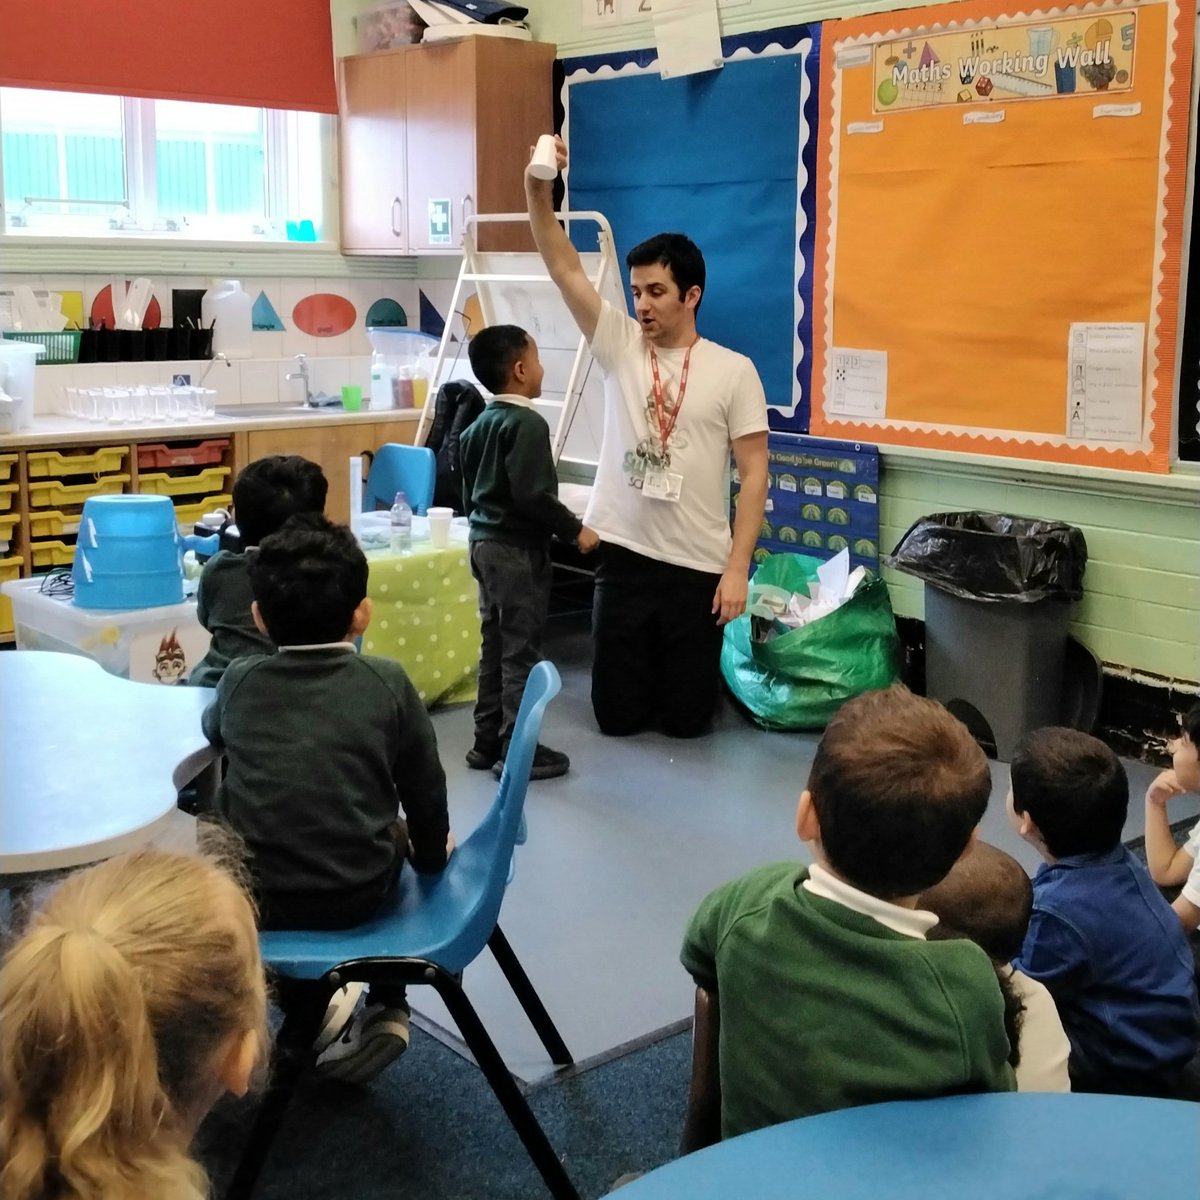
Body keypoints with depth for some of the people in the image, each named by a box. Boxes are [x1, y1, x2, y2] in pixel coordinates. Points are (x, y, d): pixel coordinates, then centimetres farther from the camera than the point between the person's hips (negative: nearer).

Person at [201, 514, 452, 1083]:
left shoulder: (240, 682, 0)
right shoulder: (387, 682, -4)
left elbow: (212, 730, 23)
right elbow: (425, 793, 4)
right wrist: (431, 857, 23)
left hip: (256, 897, 0)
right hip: (362, 893, 0)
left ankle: (304, 999, 23)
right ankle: (385, 1008, 29)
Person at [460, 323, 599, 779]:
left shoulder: (478, 425, 12)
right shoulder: (527, 423, -17)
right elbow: (532, 495, -24)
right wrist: (574, 530, -14)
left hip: (484, 542, 9)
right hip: (518, 549, -9)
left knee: (494, 645, 14)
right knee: (520, 651, -3)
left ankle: (487, 742, 20)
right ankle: (517, 751, 3)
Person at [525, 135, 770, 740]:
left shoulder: (733, 371, -3)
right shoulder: (619, 345, 2)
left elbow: (754, 474, -4)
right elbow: (565, 269, -8)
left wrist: (737, 567, -11)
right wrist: (538, 190, -23)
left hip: (699, 566, -2)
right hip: (624, 555, 2)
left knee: (686, 718, 8)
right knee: (617, 713, 8)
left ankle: (689, 672, 43)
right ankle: (648, 680, 43)